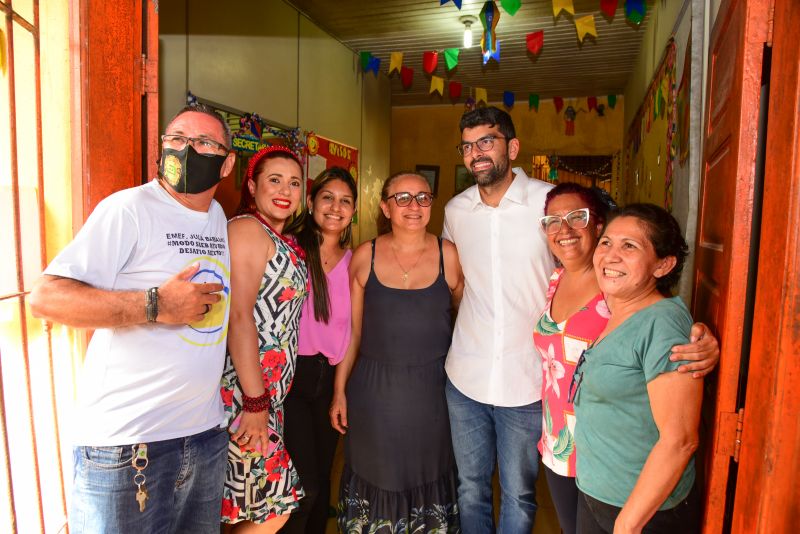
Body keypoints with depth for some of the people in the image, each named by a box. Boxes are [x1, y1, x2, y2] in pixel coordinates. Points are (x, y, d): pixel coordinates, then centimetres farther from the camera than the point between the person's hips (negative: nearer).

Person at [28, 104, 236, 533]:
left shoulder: (218, 217, 9)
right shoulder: (130, 209, -12)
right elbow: (46, 297, -18)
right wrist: (156, 305, -24)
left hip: (206, 435, 7)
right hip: (126, 445, -6)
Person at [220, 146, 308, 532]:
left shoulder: (284, 243, 16)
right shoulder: (247, 229, -12)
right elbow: (239, 318, -20)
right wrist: (255, 403, -21)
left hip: (267, 392, 9)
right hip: (242, 392, -9)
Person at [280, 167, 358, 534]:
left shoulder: (354, 261, 5)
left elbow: (354, 327, 10)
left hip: (331, 380, 4)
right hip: (291, 376, -4)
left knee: (321, 479, 16)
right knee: (305, 487, -6)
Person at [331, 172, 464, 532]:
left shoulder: (449, 255, -3)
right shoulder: (365, 256, -2)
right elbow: (353, 330, 3)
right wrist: (339, 390, 3)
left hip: (432, 390, 0)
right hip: (374, 390, 0)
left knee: (428, 480, 14)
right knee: (376, 478, 14)